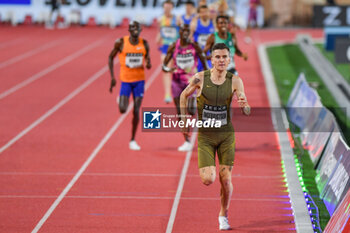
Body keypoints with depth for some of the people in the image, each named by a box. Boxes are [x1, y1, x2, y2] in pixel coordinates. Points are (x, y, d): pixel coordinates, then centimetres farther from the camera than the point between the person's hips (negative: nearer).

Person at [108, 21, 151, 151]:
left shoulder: (144, 44, -1)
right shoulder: (121, 42, -8)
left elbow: (147, 57, 13)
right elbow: (111, 58, 2)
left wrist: (148, 64, -12)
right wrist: (112, 77, -3)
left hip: (139, 80, 2)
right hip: (125, 80, -2)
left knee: (136, 111, -1)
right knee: (123, 110, -12)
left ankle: (133, 140, 13)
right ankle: (121, 99, 28)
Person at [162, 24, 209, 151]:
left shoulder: (195, 47, -5)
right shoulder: (173, 47, -2)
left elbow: (204, 62, 3)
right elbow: (164, 65, -1)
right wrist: (168, 69, -24)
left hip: (192, 81, -2)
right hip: (177, 82, 2)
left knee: (191, 110, -22)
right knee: (180, 113, 4)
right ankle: (187, 142, 12)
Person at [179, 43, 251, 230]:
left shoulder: (235, 81, -8)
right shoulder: (200, 78, -10)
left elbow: (247, 112, -10)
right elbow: (184, 95, 9)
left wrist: (244, 105, -34)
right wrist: (184, 119, 3)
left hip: (226, 134, 1)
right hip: (205, 135, -1)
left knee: (226, 180, 0)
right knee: (207, 180, -12)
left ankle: (223, 215, 25)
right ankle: (208, 169, 27)